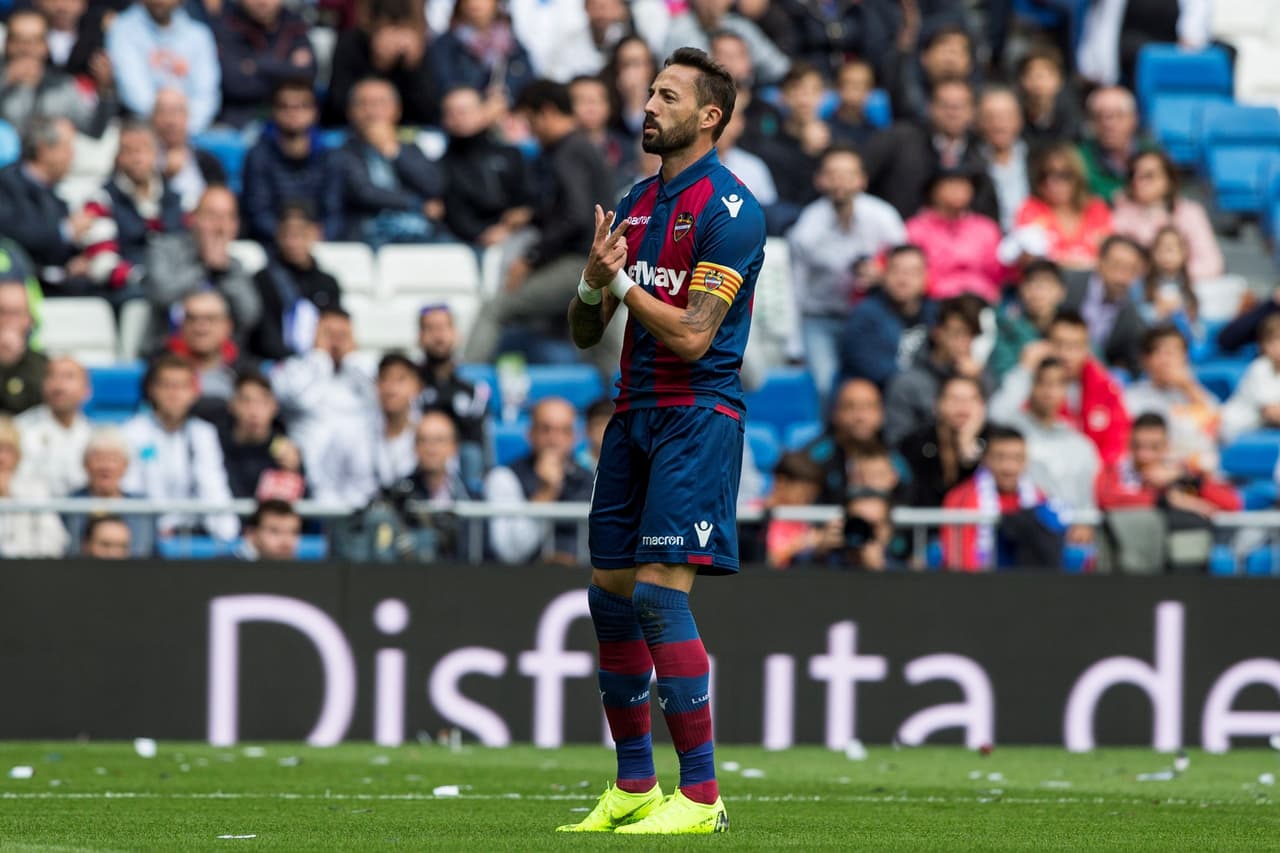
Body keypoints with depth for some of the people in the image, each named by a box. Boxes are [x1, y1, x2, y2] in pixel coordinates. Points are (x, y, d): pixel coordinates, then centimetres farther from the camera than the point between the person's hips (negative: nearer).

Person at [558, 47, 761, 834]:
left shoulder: (729, 208, -10)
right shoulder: (637, 203, 15)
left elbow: (691, 335, -17)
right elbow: (586, 332, 15)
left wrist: (621, 281, -12)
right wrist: (594, 282, -5)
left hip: (698, 413, -8)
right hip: (635, 413, 8)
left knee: (658, 590, -16)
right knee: (610, 593, 7)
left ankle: (701, 797, -13)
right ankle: (634, 789, 16)